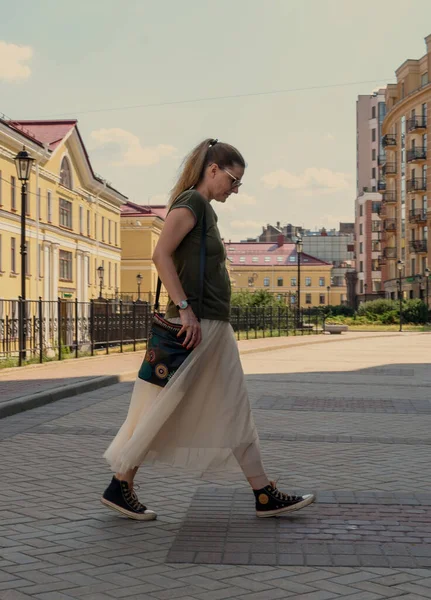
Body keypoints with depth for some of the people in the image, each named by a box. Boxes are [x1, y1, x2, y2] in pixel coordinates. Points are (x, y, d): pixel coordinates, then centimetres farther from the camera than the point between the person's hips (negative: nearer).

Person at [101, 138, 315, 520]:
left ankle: (266, 496, 14)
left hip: (214, 328, 10)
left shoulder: (206, 210, 18)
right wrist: (185, 309, -22)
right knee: (162, 411, -2)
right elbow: (161, 255, -19)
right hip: (194, 324, -10)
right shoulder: (190, 202, -9)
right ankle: (119, 487, 9)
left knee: (235, 413, 9)